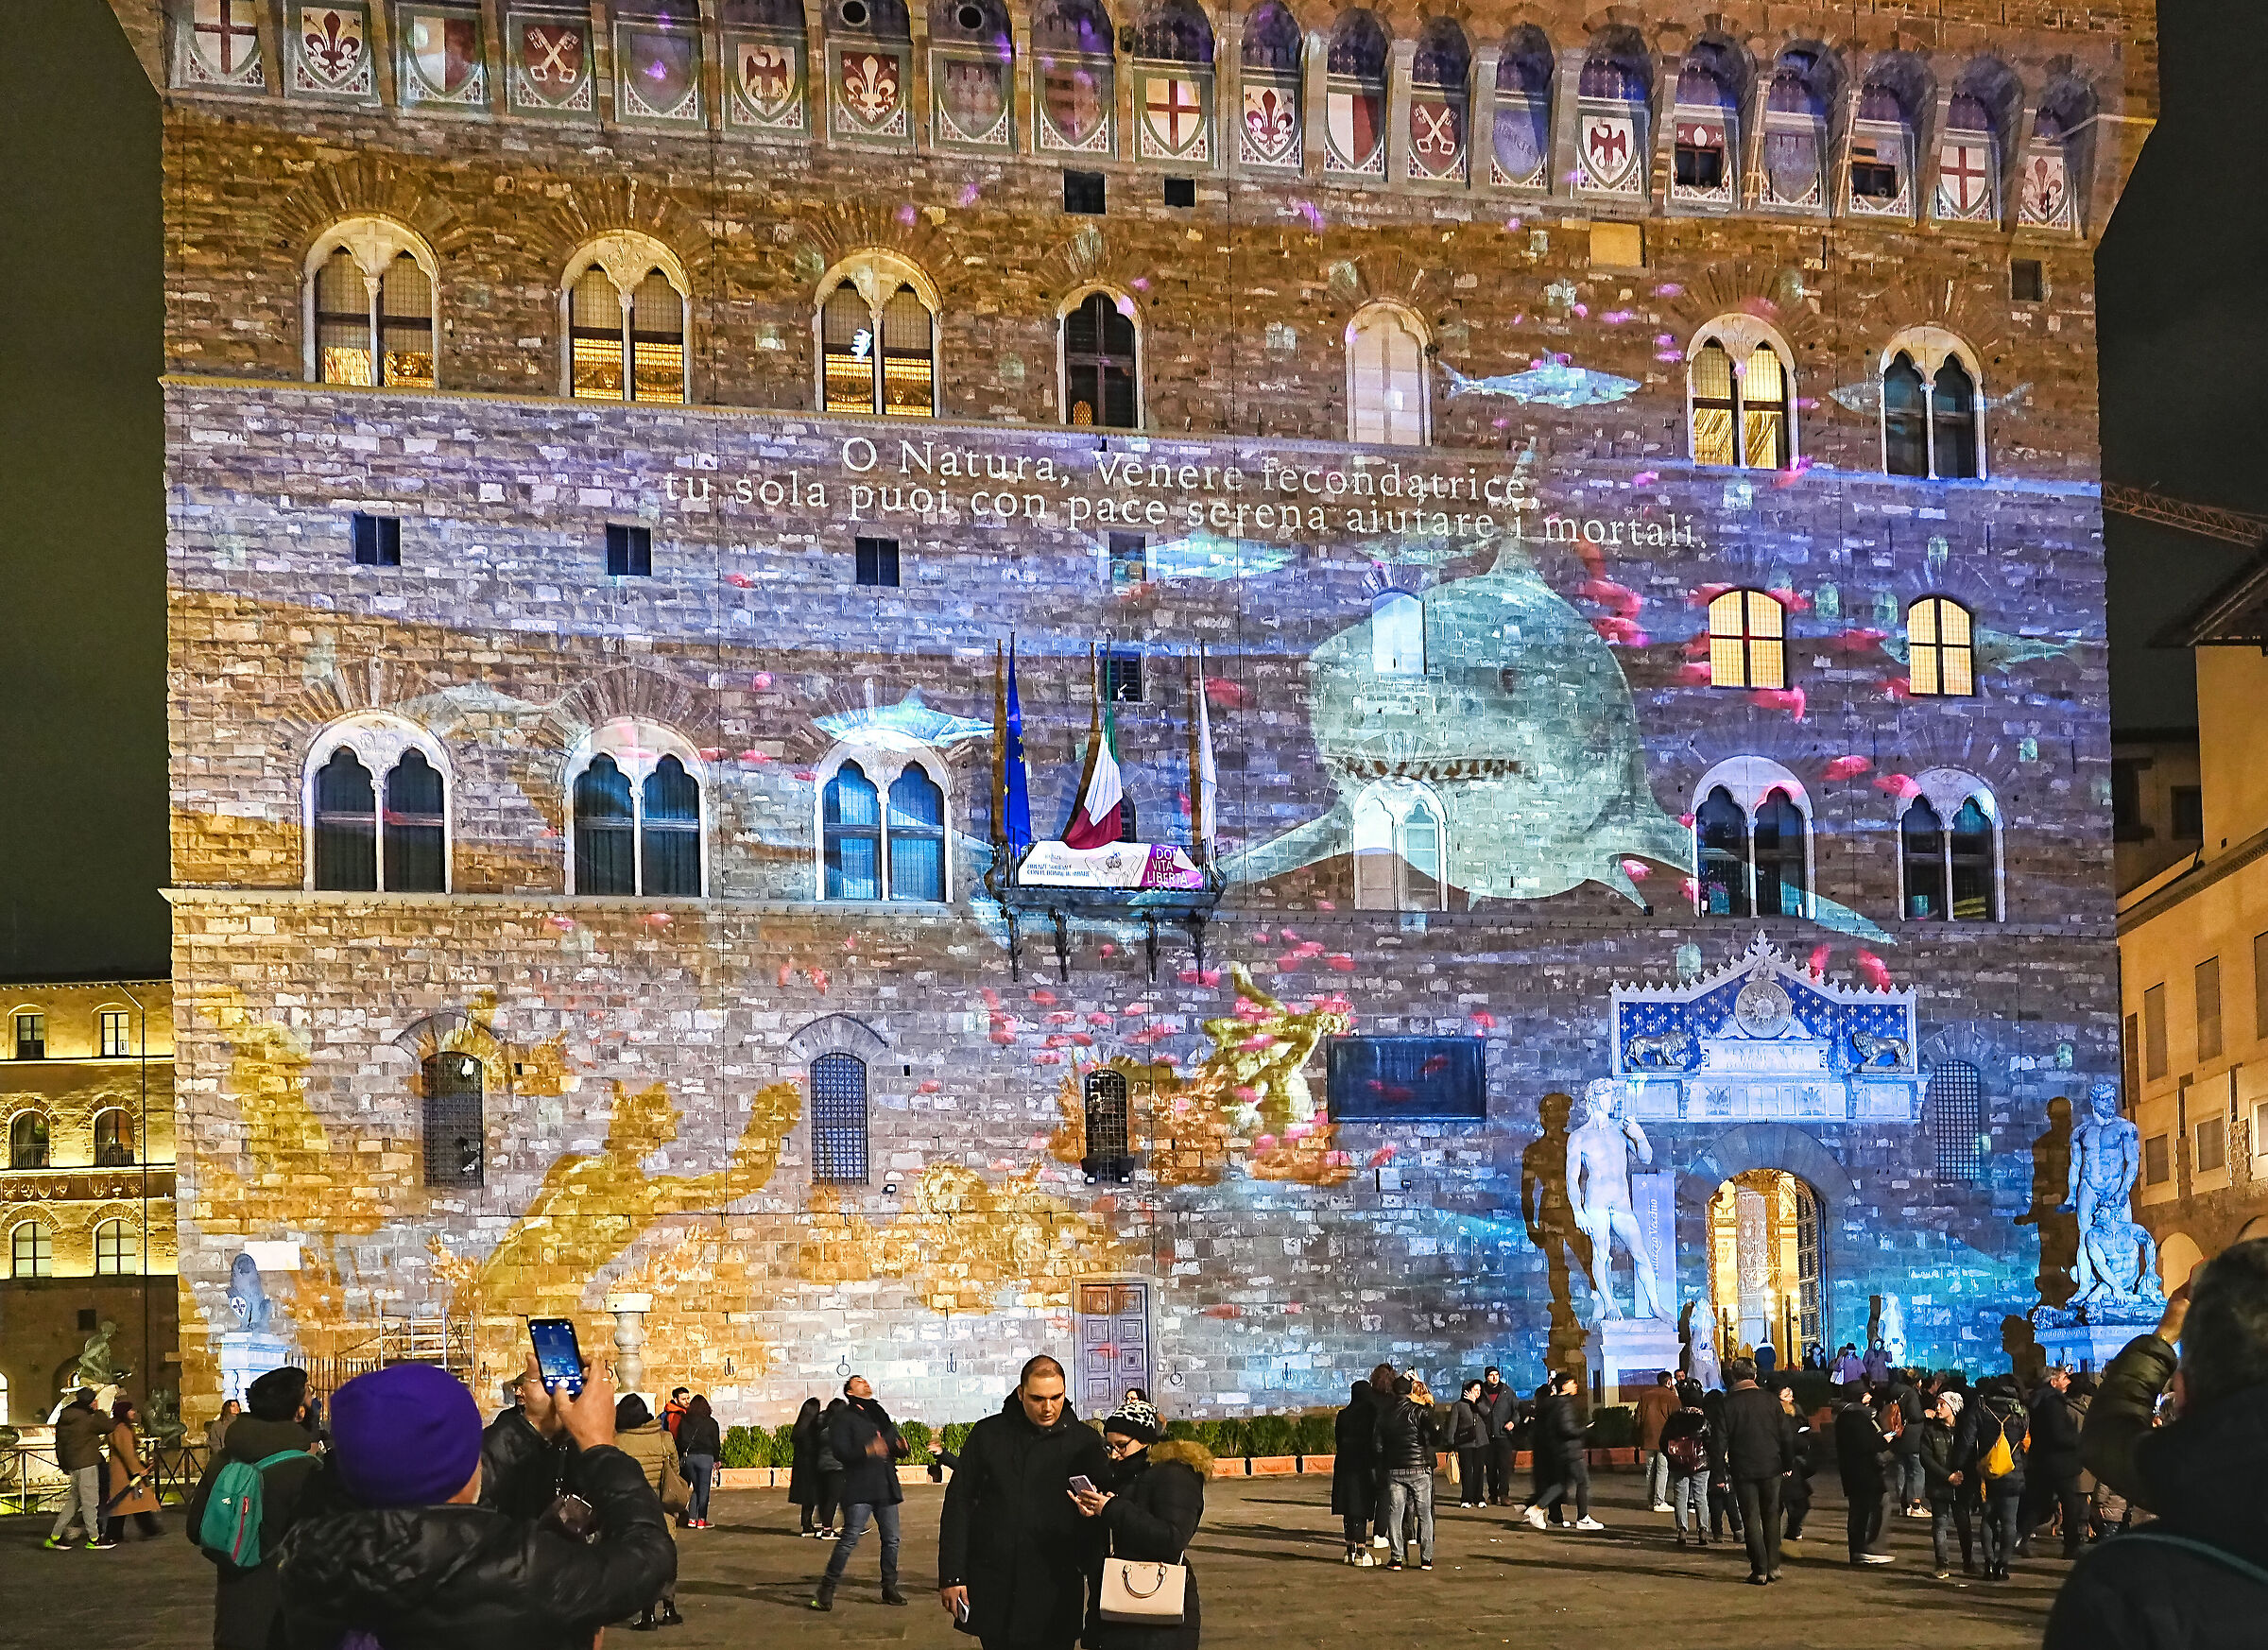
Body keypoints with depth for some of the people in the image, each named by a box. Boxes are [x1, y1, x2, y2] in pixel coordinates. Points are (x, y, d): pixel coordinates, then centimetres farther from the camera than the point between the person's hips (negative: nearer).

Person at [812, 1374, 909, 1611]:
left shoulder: (882, 1416, 20)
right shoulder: (844, 1418, -1)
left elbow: (897, 1447, 21)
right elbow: (840, 1451, -13)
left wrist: (901, 1448, -4)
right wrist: (867, 1451, -29)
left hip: (886, 1489, 7)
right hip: (859, 1490, -6)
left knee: (891, 1540, 7)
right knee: (850, 1539, -13)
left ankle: (889, 1588, 19)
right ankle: (827, 1589, -5)